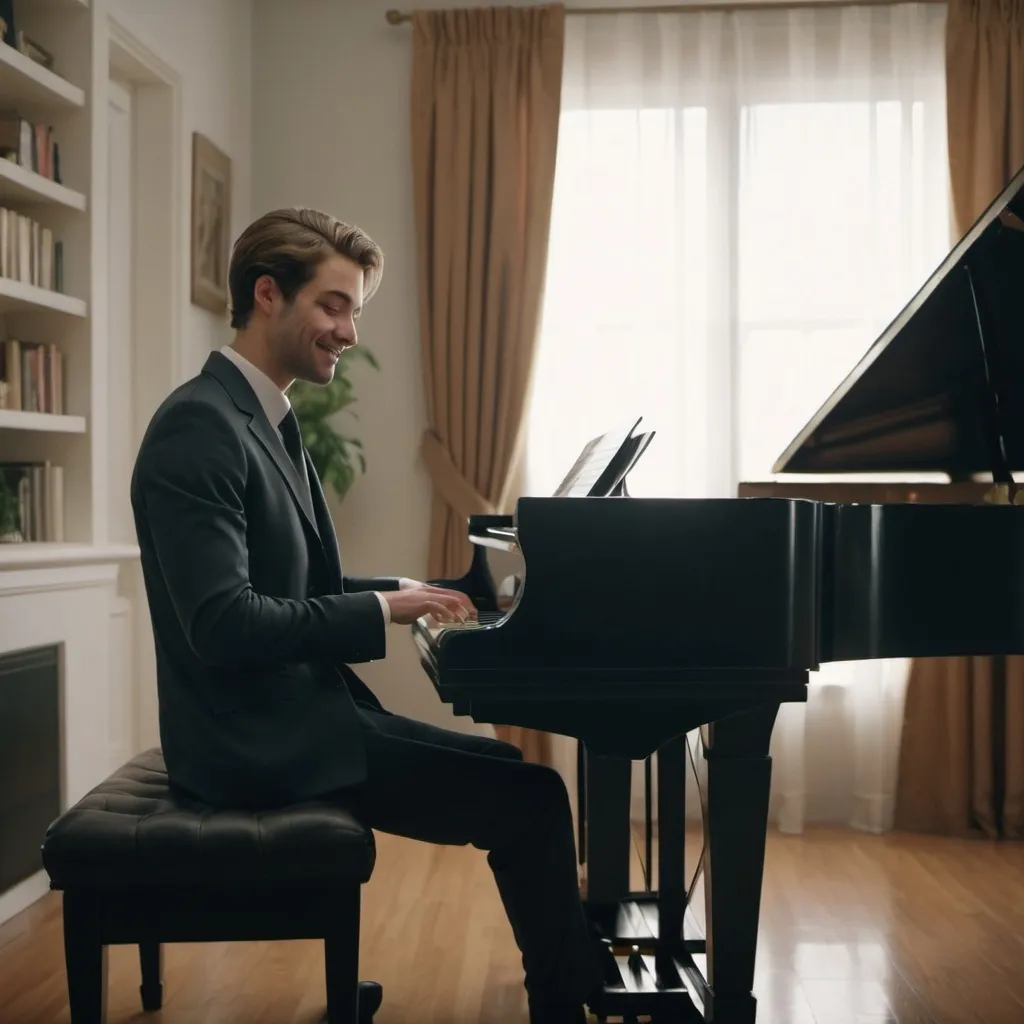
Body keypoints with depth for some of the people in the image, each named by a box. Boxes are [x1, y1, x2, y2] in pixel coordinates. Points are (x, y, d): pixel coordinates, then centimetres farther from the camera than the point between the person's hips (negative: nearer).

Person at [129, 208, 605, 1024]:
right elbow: (222, 624, -26)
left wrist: (401, 590, 3)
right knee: (532, 798, -9)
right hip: (262, 741, -10)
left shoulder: (267, 422, 12)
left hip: (298, 715, 10)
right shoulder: (200, 426, -18)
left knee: (513, 772, 12)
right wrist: (381, 611, -20)